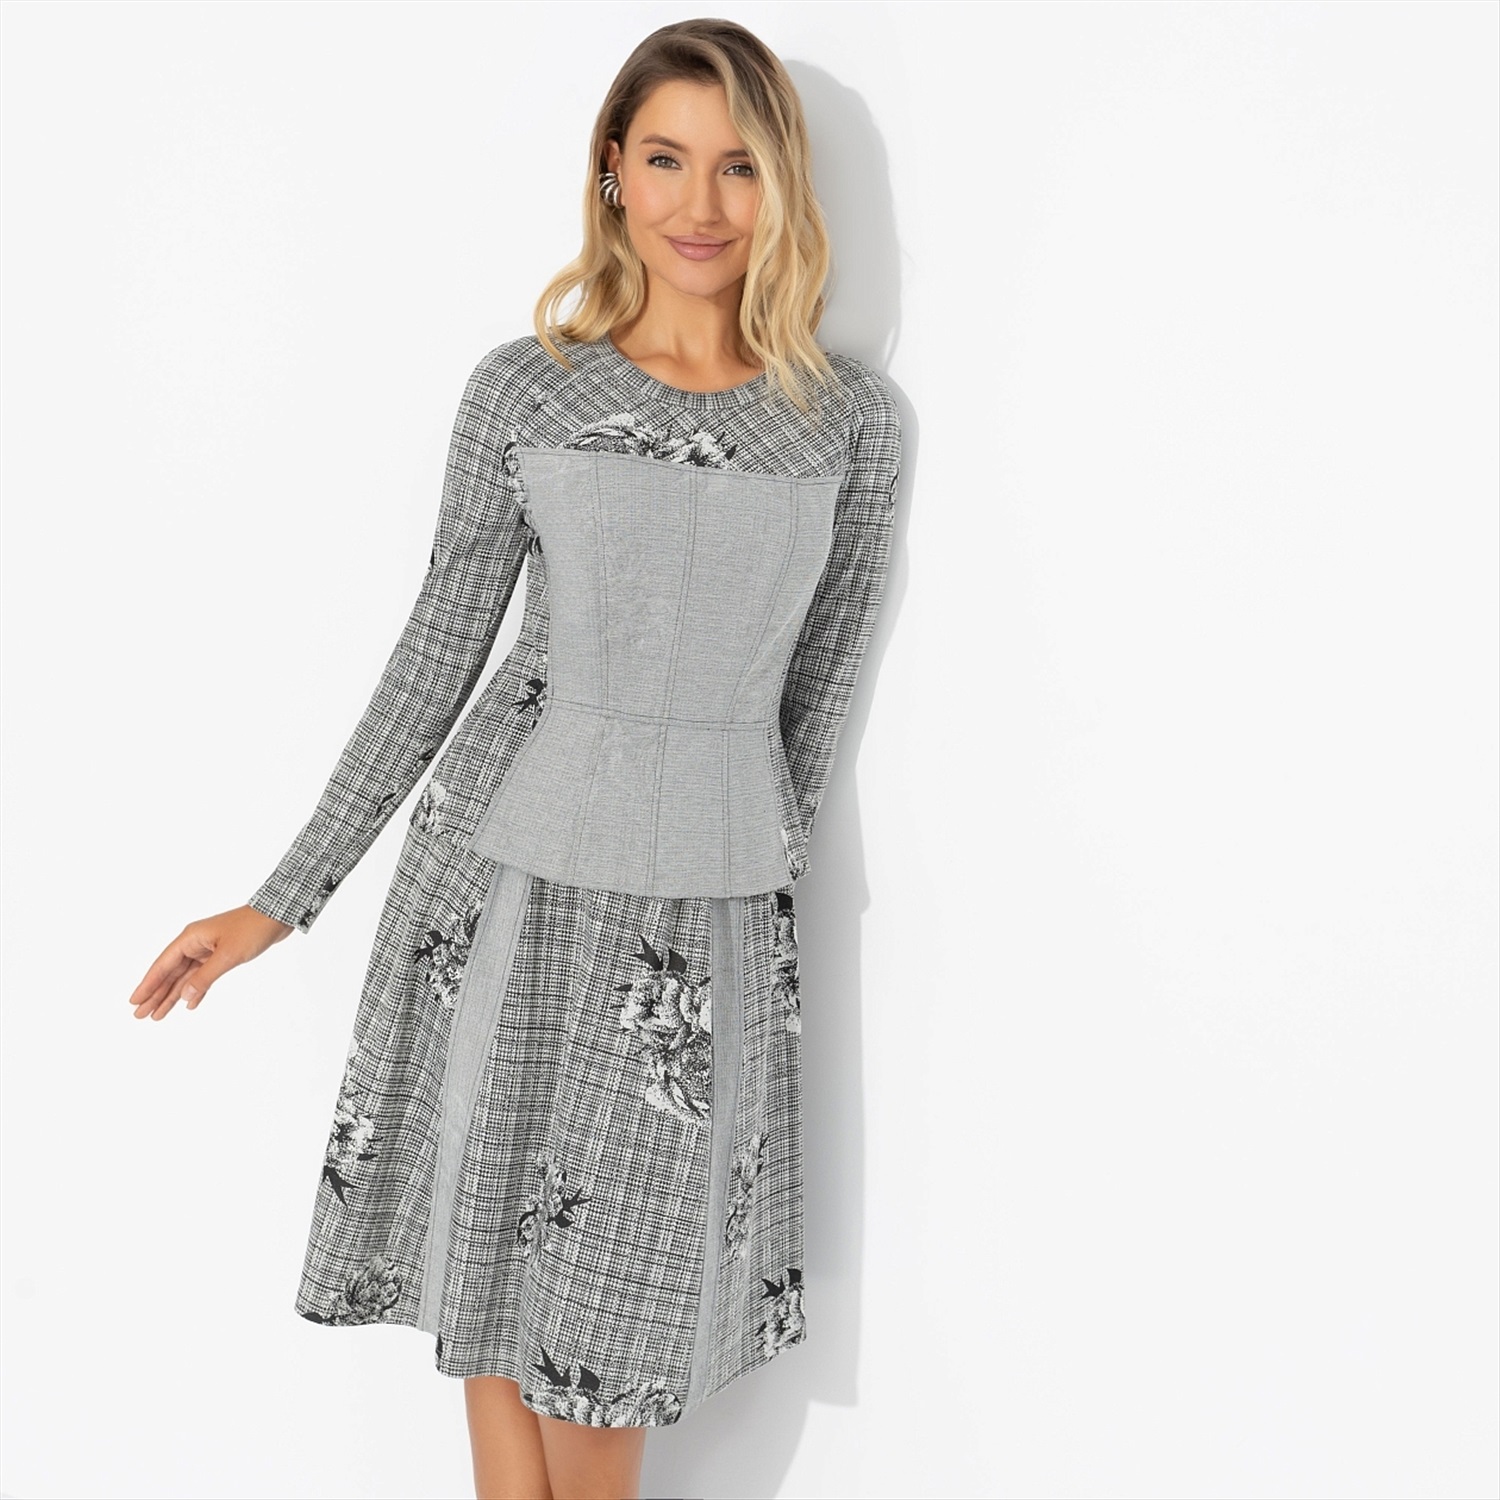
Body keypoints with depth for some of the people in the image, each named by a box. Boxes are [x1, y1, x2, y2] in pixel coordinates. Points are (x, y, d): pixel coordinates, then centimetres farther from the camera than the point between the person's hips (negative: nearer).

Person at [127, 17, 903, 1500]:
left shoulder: (851, 417, 0)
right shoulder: (522, 387, -2)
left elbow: (819, 684, 8)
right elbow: (440, 647, 1)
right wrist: (285, 898, 1)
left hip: (712, 901, 0)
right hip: (508, 866, 0)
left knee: (612, 1296, 10)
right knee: (495, 1260, 12)